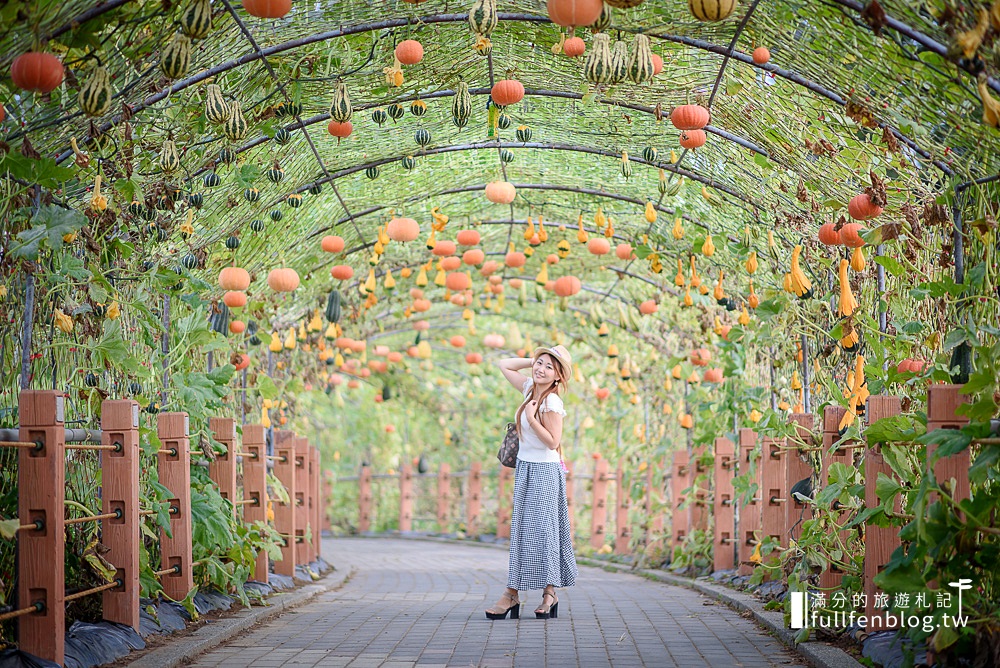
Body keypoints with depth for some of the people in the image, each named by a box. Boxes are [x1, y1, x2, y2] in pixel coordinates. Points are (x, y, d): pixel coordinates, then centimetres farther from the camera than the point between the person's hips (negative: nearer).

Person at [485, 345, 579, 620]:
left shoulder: (552, 402, -17)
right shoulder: (530, 389, 5)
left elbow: (553, 441, -20)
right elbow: (505, 365, 16)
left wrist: (531, 419, -25)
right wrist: (535, 360, 8)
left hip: (544, 472, -8)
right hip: (525, 468, 8)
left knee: (541, 530, -5)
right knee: (521, 530, 6)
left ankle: (549, 593, 5)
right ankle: (512, 593, 6)